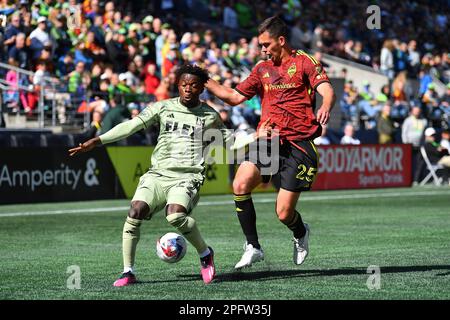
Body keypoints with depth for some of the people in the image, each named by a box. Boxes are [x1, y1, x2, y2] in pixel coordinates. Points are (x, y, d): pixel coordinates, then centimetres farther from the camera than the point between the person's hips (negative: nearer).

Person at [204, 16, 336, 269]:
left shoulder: (304, 62, 0)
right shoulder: (262, 69, 18)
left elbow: (327, 90, -14)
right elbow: (234, 97, 27)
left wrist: (326, 108, -37)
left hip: (298, 144, -5)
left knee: (284, 213, -6)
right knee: (241, 184, -23)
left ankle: (300, 233, 32)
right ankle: (253, 247, -11)